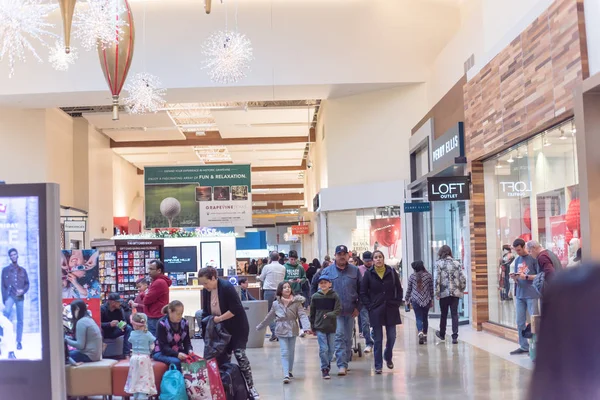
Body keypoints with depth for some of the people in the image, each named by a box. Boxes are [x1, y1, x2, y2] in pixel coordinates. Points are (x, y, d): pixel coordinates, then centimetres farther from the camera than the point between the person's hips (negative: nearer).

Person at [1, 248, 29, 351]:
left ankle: (19, 342, 8)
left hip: (20, 297, 3)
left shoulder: (23, 270, 15)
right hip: (10, 296, -3)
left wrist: (23, 290, -9)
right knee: (6, 314, -25)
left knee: (20, 320, 3)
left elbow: (27, 284, 13)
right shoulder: (6, 270, 8)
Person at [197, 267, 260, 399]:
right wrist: (205, 325, -7)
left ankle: (251, 387, -3)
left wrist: (219, 318, -24)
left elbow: (236, 309, -26)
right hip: (222, 329, 7)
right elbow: (206, 312, 5)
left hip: (237, 327, -6)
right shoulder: (206, 291, -2)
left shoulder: (227, 287, -24)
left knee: (240, 355, -10)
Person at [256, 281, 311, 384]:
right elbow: (269, 317, 10)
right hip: (281, 331, -1)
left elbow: (302, 315, -14)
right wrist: (260, 327, 18)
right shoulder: (276, 304, -2)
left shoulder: (296, 302, -7)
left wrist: (306, 327, -29)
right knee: (284, 353, -7)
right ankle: (286, 375, -13)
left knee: (291, 352, 13)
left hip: (292, 330, 1)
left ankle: (289, 371, 32)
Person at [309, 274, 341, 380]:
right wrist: (312, 326, 9)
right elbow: (312, 313, 7)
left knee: (331, 349, 8)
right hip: (320, 327, -1)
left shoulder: (334, 296, -2)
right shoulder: (315, 297, 0)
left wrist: (330, 314, -25)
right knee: (323, 349, -6)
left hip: (331, 327, 1)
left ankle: (327, 366, 28)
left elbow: (338, 310, -9)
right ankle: (325, 369, 3)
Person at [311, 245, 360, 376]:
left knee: (348, 338, 11)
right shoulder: (327, 271, 0)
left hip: (350, 311, 2)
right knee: (339, 336, -12)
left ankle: (345, 362, 24)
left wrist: (358, 307, 2)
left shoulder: (355, 270, 4)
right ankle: (342, 365, -14)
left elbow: (361, 290, 8)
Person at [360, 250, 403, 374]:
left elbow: (399, 290, 9)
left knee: (392, 337, 6)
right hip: (375, 311, -2)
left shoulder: (392, 272, 3)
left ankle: (388, 357, 34)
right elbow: (363, 293, 1)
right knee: (378, 339, 2)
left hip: (391, 310, 2)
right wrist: (369, 306, -6)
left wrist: (397, 303, 0)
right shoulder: (368, 274, -1)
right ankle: (378, 365, 10)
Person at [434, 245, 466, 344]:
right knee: (454, 314, 3)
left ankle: (442, 334, 29)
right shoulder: (457, 263, 4)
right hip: (456, 292, 2)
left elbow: (437, 279, -10)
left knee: (444, 314, 13)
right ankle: (455, 336, -3)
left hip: (444, 292, -2)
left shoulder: (439, 263, -4)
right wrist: (461, 290, 12)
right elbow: (463, 278, 1)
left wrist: (437, 293, -4)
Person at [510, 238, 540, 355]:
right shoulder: (517, 260, 15)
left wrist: (526, 277, -16)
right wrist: (515, 278, -4)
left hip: (531, 295, -6)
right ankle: (524, 346, 15)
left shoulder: (533, 258, -4)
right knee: (520, 322, 8)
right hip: (520, 295, 7)